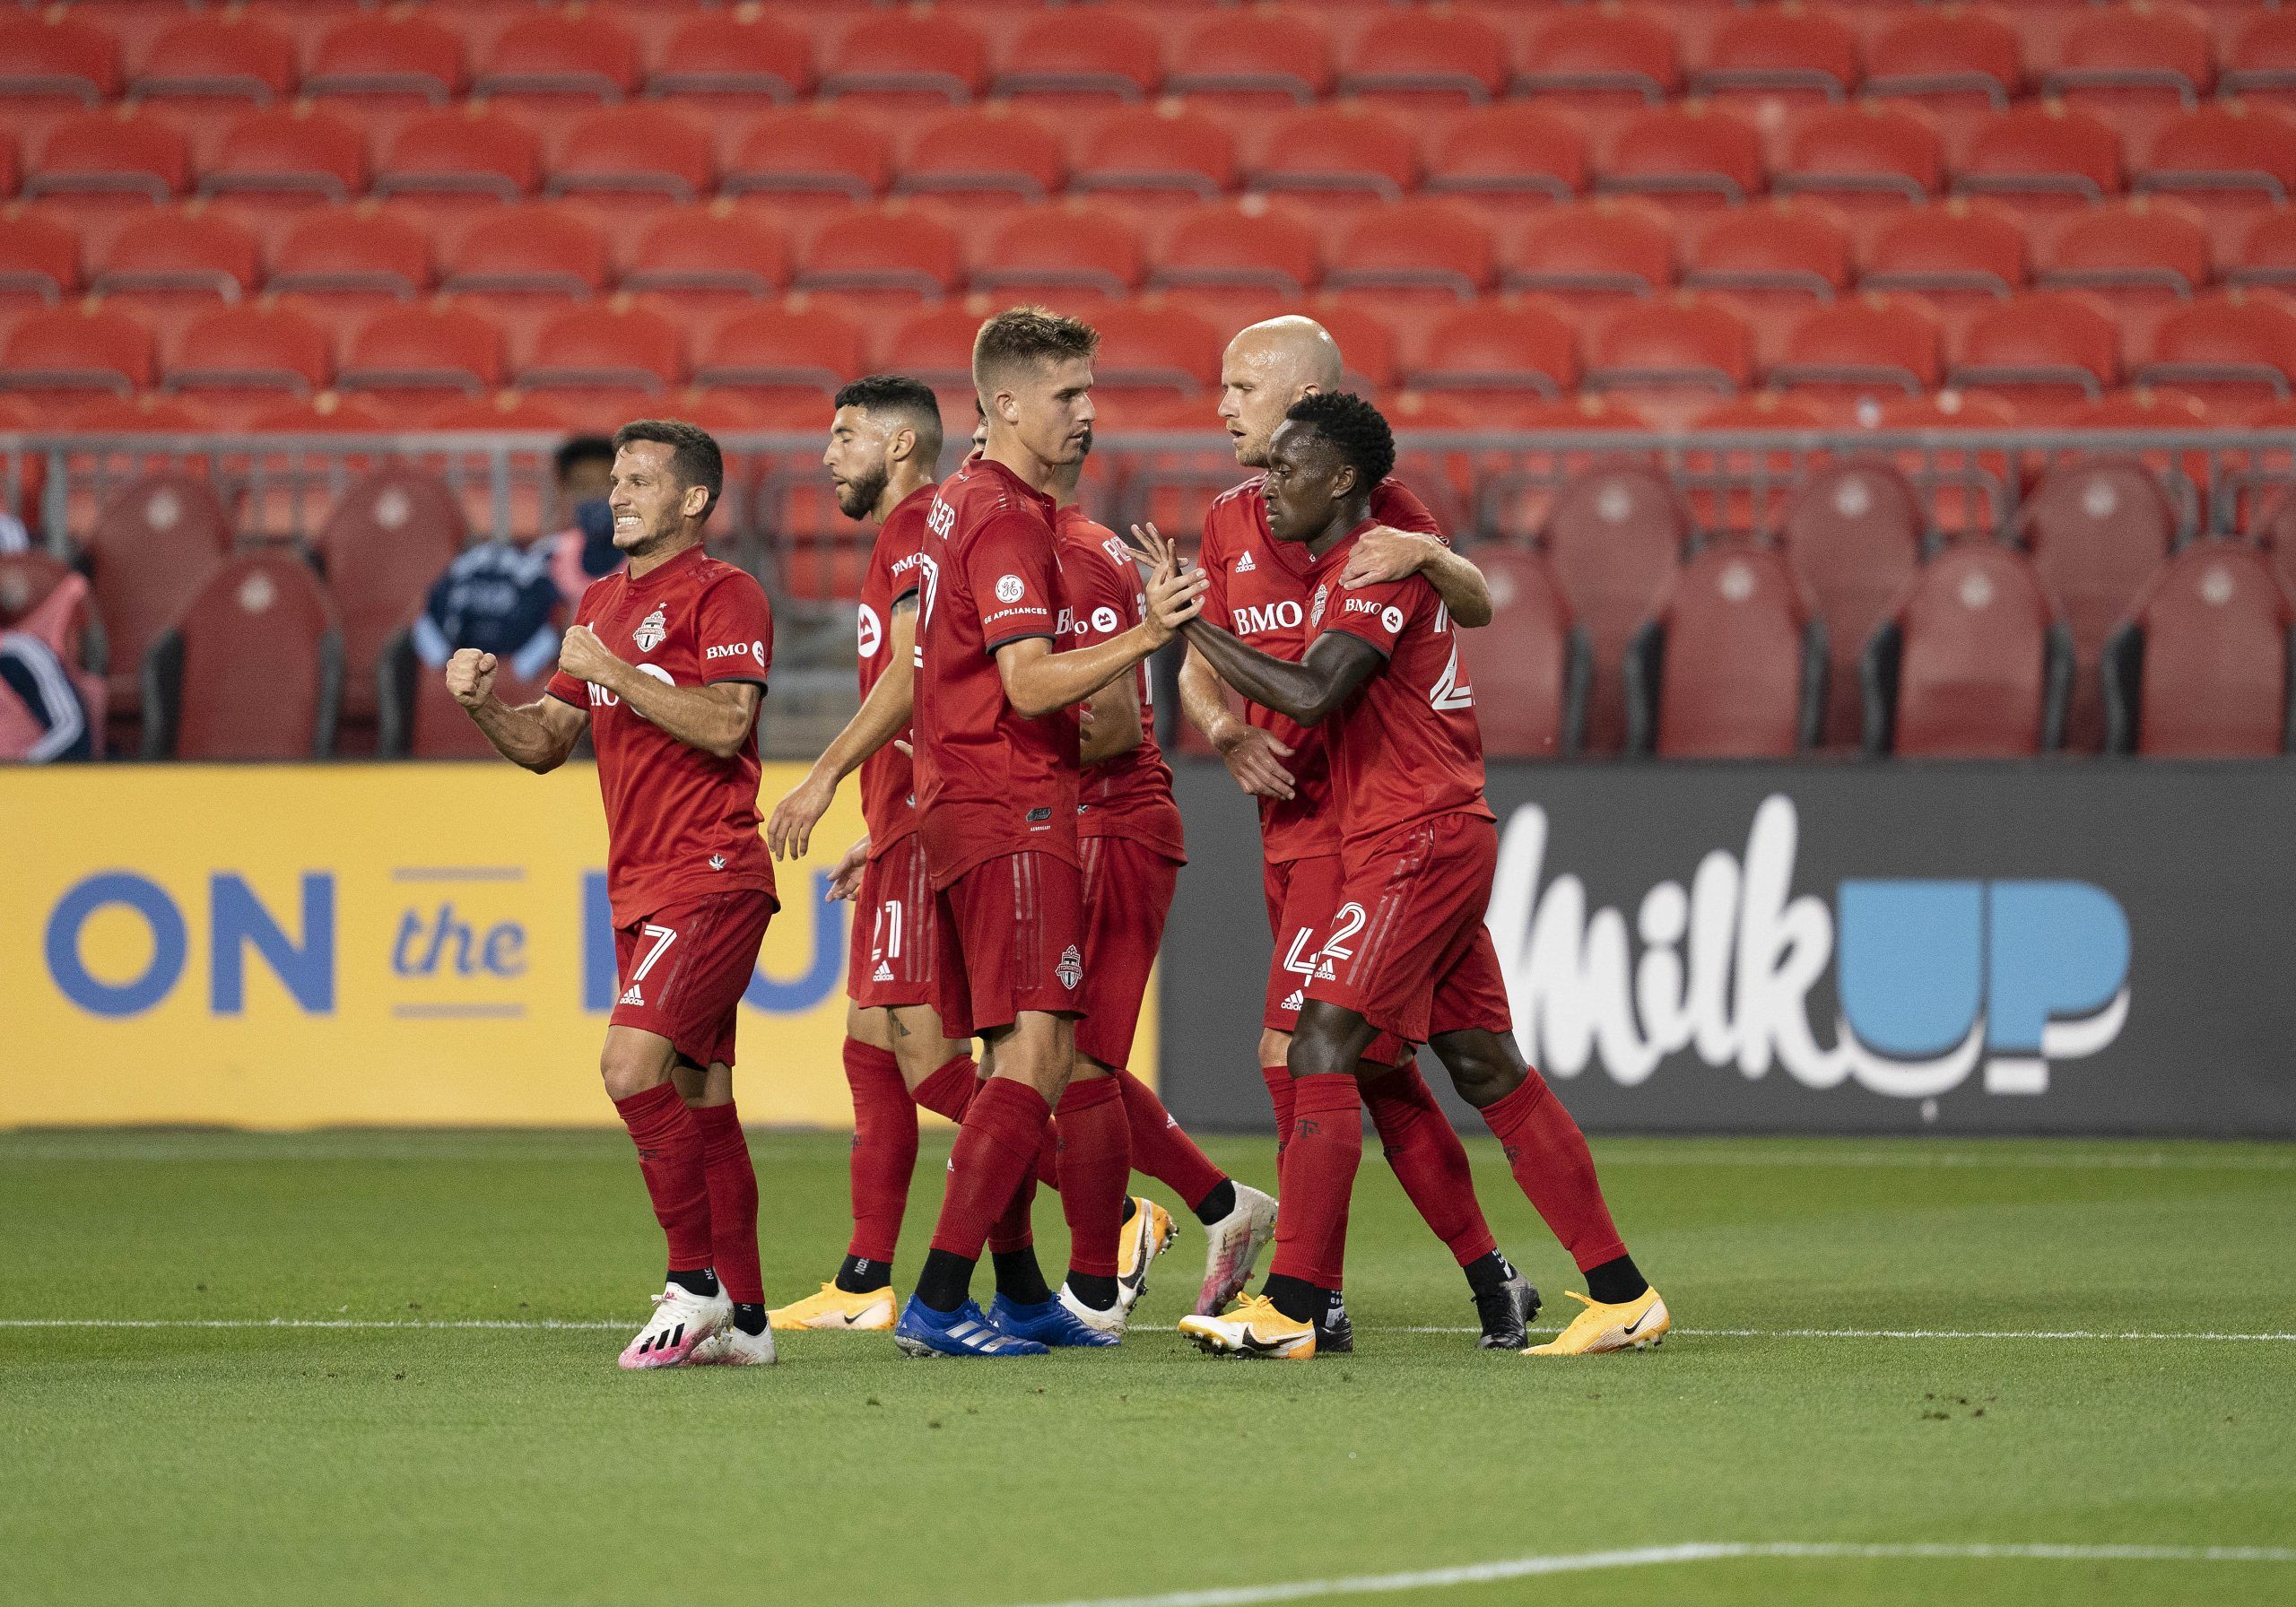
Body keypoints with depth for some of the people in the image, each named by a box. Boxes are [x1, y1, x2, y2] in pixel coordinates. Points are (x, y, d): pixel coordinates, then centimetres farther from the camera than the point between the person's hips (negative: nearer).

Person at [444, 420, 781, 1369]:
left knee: (633, 1064, -21)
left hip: (711, 879, -9)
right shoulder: (602, 604, 18)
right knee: (698, 1098, 10)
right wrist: (482, 702, 2)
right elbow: (544, 744, 21)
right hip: (640, 888, 9)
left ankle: (697, 1282, -12)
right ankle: (742, 1317, 14)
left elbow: (724, 725, -20)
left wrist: (611, 670, -17)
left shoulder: (722, 595, -7)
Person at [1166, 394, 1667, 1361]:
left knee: (1321, 1053, -12)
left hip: (1418, 843, -10)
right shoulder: (1340, 564, 18)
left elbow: (1310, 694, -25)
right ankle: (1622, 1295, 10)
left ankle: (1292, 1309, -15)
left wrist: (1190, 625, -21)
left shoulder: (1378, 566, -13)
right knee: (1488, 1070, 10)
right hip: (1447, 838, 10)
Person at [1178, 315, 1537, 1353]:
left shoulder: (1368, 503, -7)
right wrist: (1226, 731, -6)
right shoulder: (1231, 522, 14)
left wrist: (1425, 555, -34)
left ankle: (1312, 1298, -8)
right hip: (1288, 822, 8)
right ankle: (1490, 1279, 18)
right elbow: (1200, 666, 15)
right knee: (1374, 1063, 11)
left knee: (1295, 1051, -12)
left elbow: (1478, 607, -14)